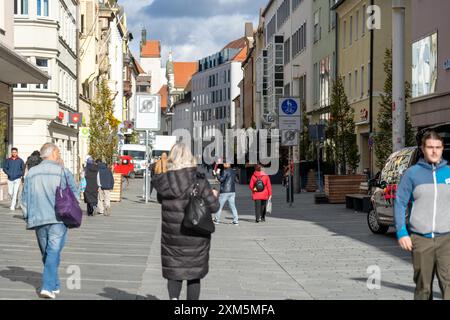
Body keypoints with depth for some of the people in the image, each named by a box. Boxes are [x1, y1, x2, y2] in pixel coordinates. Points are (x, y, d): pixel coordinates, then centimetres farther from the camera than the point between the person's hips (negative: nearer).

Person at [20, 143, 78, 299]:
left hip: (38, 220, 4)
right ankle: (48, 286, -16)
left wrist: (28, 218, 19)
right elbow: (74, 195, -2)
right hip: (58, 219, -4)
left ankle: (55, 285, 25)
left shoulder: (31, 173, 7)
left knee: (46, 253, 16)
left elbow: (24, 199, 9)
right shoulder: (63, 172, -4)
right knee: (53, 252, -5)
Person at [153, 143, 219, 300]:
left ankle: (173, 297, -11)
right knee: (194, 271, 12)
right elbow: (213, 206, -10)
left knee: (173, 270, 14)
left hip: (172, 234, 1)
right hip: (196, 235, -1)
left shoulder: (164, 179, -5)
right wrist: (214, 196, 12)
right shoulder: (199, 180, -12)